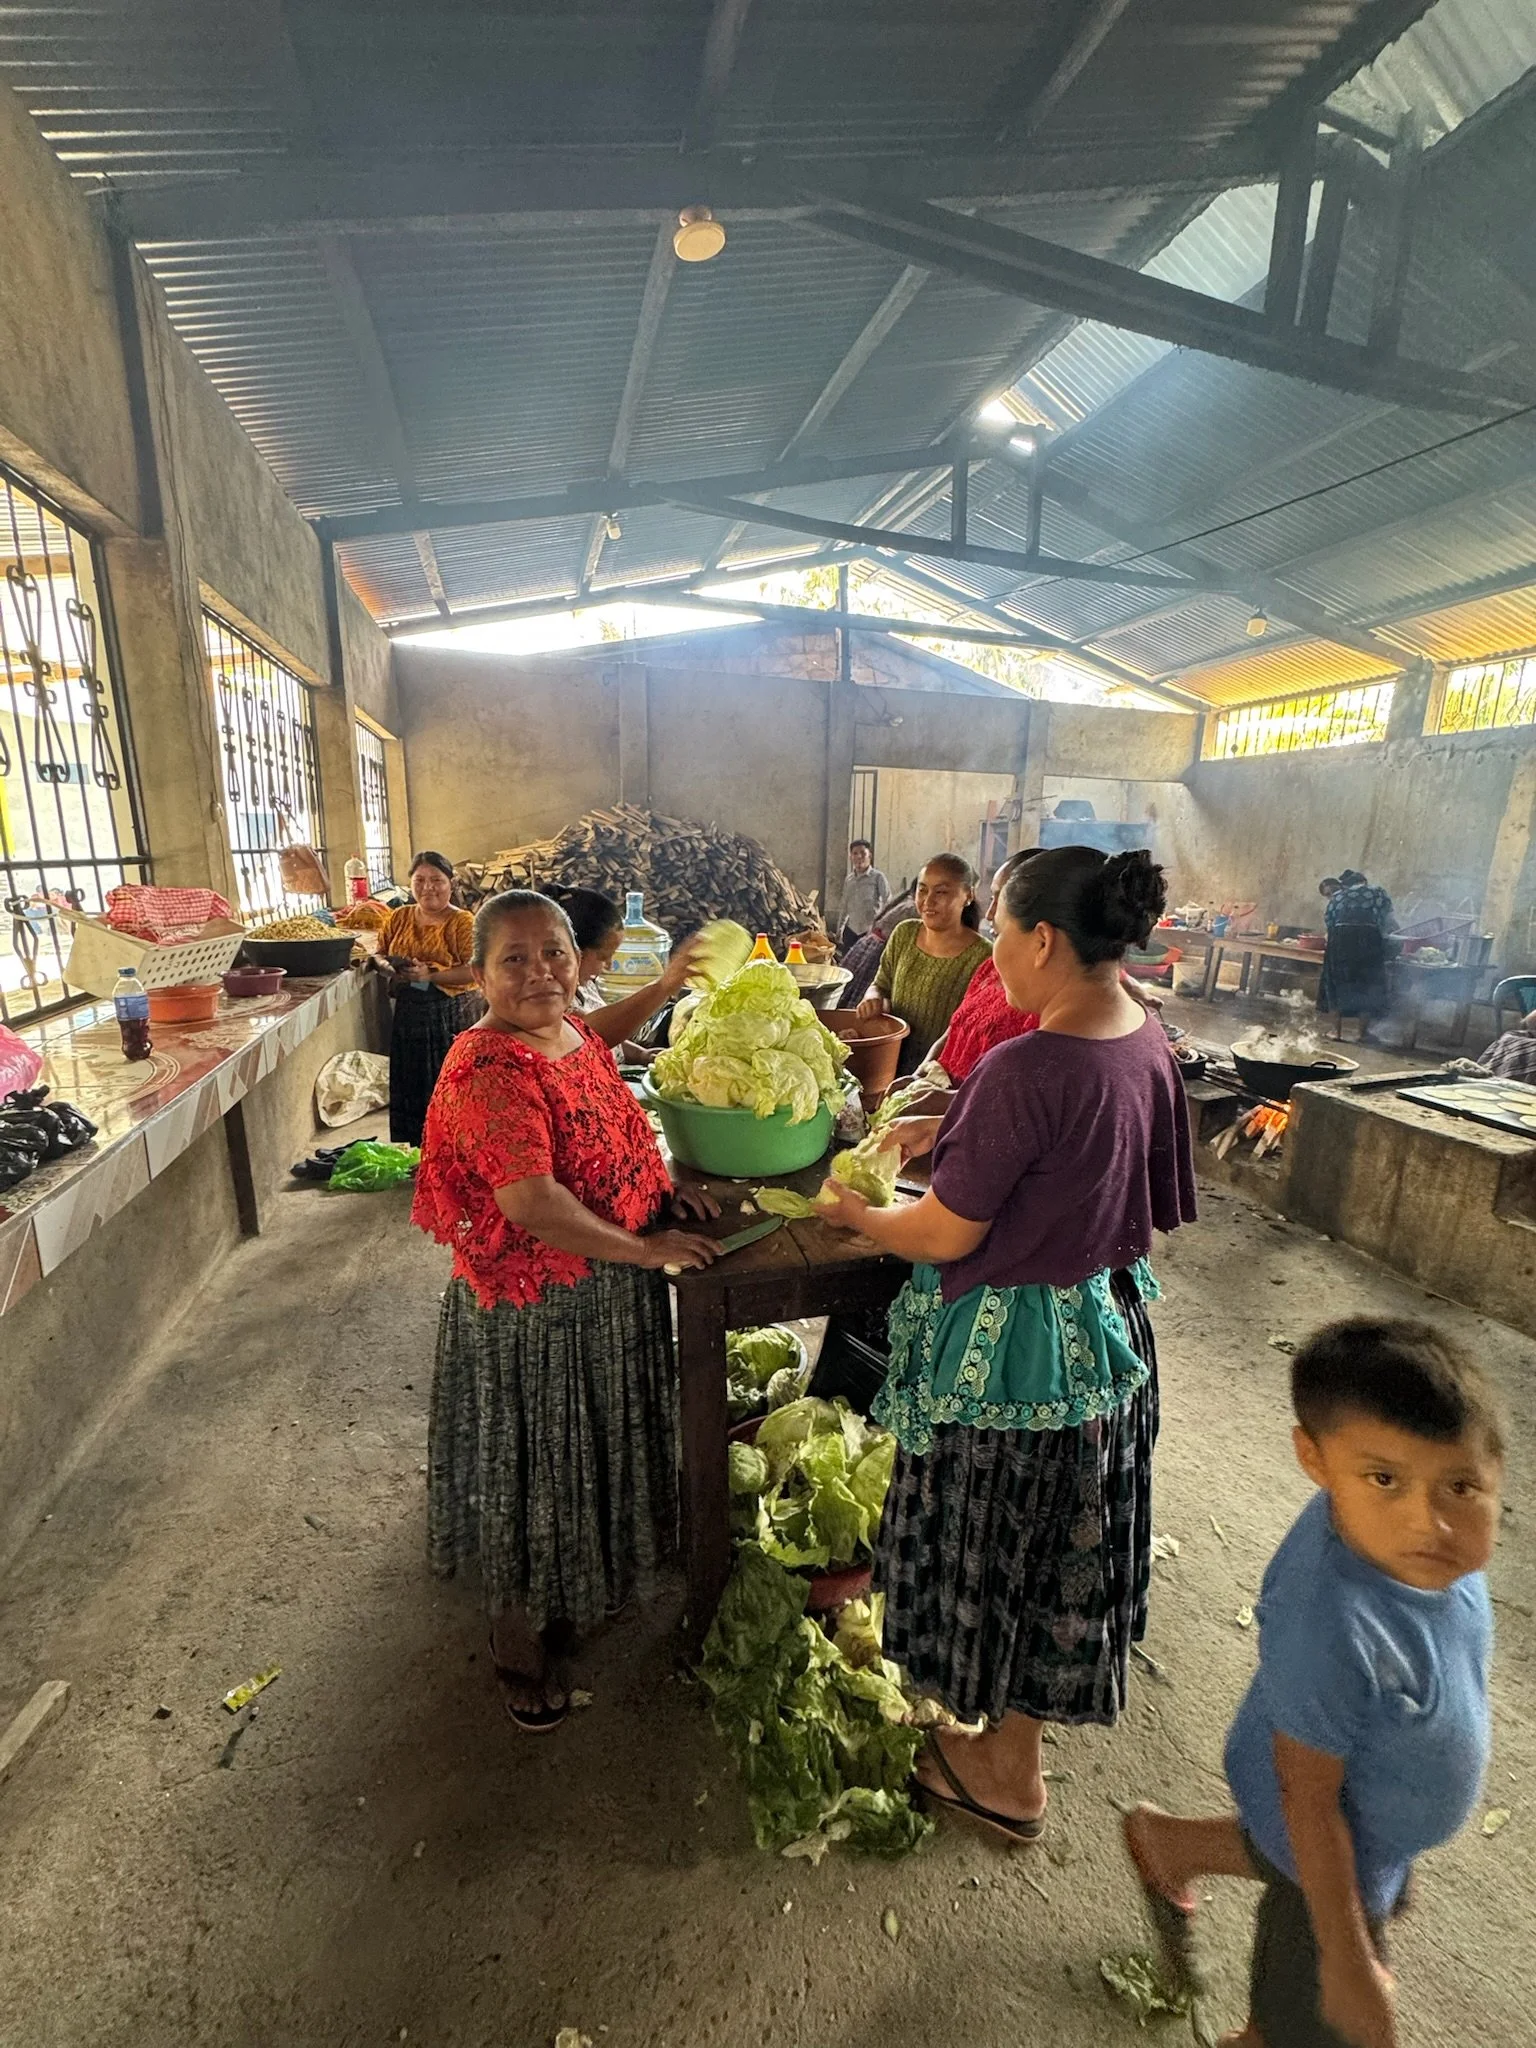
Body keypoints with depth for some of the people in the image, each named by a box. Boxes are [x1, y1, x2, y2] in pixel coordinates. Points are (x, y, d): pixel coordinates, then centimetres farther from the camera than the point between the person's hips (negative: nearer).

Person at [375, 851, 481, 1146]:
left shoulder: (462, 922, -8)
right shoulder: (399, 917, 9)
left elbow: (473, 970, -16)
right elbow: (379, 953, 16)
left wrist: (429, 975, -23)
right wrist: (388, 965, -6)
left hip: (450, 1015, -5)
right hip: (408, 1012, 5)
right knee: (408, 1085, 13)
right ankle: (409, 1150, 29)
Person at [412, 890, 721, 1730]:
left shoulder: (577, 1035, 2)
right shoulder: (487, 1069, -25)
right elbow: (530, 1201, -32)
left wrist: (667, 1193, 1)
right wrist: (643, 1248, -22)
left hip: (608, 1291, 8)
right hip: (533, 1307, -8)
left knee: (593, 1448, 26)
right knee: (531, 1467, 13)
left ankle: (574, 1591, 53)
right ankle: (518, 1639, 41)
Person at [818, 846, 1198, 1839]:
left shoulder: (1025, 1070, -31)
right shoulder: (1147, 1041, -4)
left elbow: (948, 1236, -23)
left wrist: (854, 1212, -4)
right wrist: (951, 1133, 6)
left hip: (1019, 1344, -8)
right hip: (1109, 1319, 8)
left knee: (1005, 1546, 17)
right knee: (1058, 1541, 27)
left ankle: (1010, 1777, 43)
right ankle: (1018, 1715, 55)